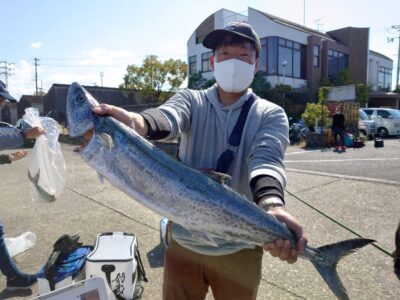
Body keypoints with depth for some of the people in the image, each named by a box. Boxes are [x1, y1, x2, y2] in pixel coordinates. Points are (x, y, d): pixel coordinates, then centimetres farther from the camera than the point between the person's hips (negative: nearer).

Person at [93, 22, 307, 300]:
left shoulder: (271, 114, -4)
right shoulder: (191, 100, -2)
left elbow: (267, 158, -24)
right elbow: (166, 118, -24)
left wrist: (273, 206, -44)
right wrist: (133, 121, -46)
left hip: (239, 249, 0)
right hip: (183, 241, 1)